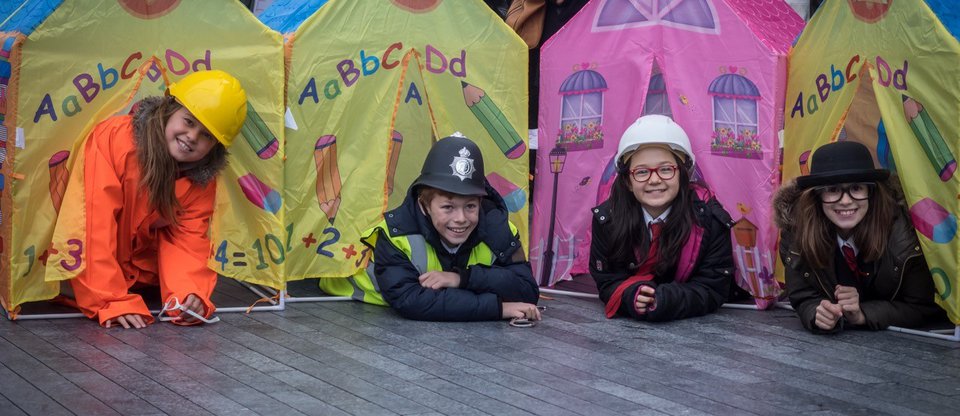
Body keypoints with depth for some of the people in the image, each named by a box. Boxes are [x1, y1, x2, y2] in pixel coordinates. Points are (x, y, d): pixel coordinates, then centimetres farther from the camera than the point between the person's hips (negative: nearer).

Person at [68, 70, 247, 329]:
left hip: (140, 266, 5)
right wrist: (111, 301, -34)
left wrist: (189, 293, -34)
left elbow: (187, 239, -12)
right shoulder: (113, 138, -25)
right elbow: (95, 222, -29)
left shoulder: (202, 180, -7)